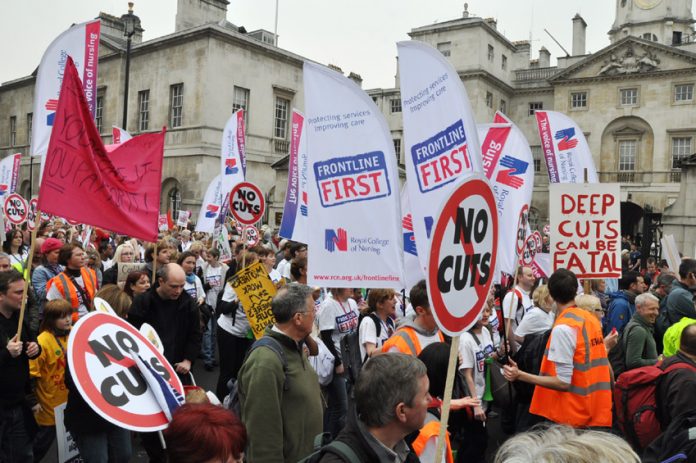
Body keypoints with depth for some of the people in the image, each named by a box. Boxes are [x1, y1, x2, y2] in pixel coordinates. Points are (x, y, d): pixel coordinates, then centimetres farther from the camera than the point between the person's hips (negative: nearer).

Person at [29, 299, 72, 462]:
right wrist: (33, 400, -14)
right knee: (46, 438, 10)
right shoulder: (42, 341, -21)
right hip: (51, 402, -5)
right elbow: (31, 374, -17)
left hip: (72, 397, 5)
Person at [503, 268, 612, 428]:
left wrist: (520, 375, -22)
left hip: (574, 417, -8)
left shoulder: (563, 327, -19)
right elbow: (601, 365, 13)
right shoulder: (592, 319, 4)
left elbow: (563, 382, -21)